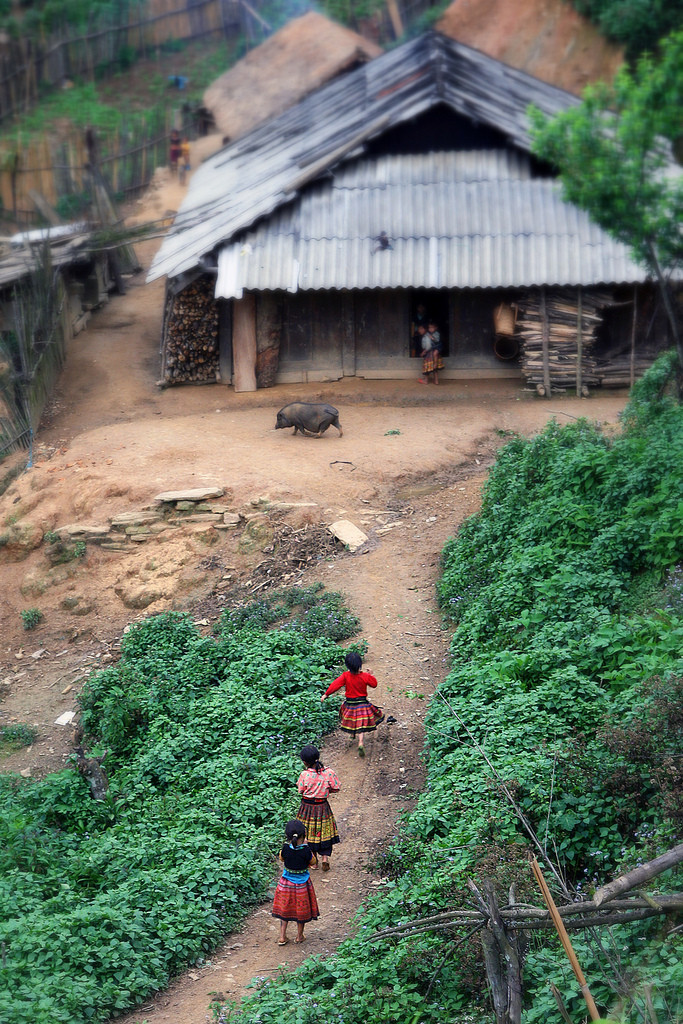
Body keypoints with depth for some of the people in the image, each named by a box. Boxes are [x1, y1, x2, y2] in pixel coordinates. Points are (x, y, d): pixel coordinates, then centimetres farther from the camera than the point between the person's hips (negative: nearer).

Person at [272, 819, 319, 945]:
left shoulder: (286, 848, -18)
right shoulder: (305, 850, -23)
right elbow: (312, 862, -5)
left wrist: (287, 843, 2)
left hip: (286, 882, 2)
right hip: (302, 882, -2)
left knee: (284, 908, 17)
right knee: (301, 909, 17)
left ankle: (282, 936, 19)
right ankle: (299, 936, 30)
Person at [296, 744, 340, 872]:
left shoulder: (304, 774, -20)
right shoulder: (329, 772, -15)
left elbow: (300, 790, -6)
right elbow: (335, 789, -4)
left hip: (307, 807, -1)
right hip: (323, 807, 1)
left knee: (309, 833, 16)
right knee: (324, 833, 18)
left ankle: (313, 861, 28)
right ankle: (325, 858, 9)